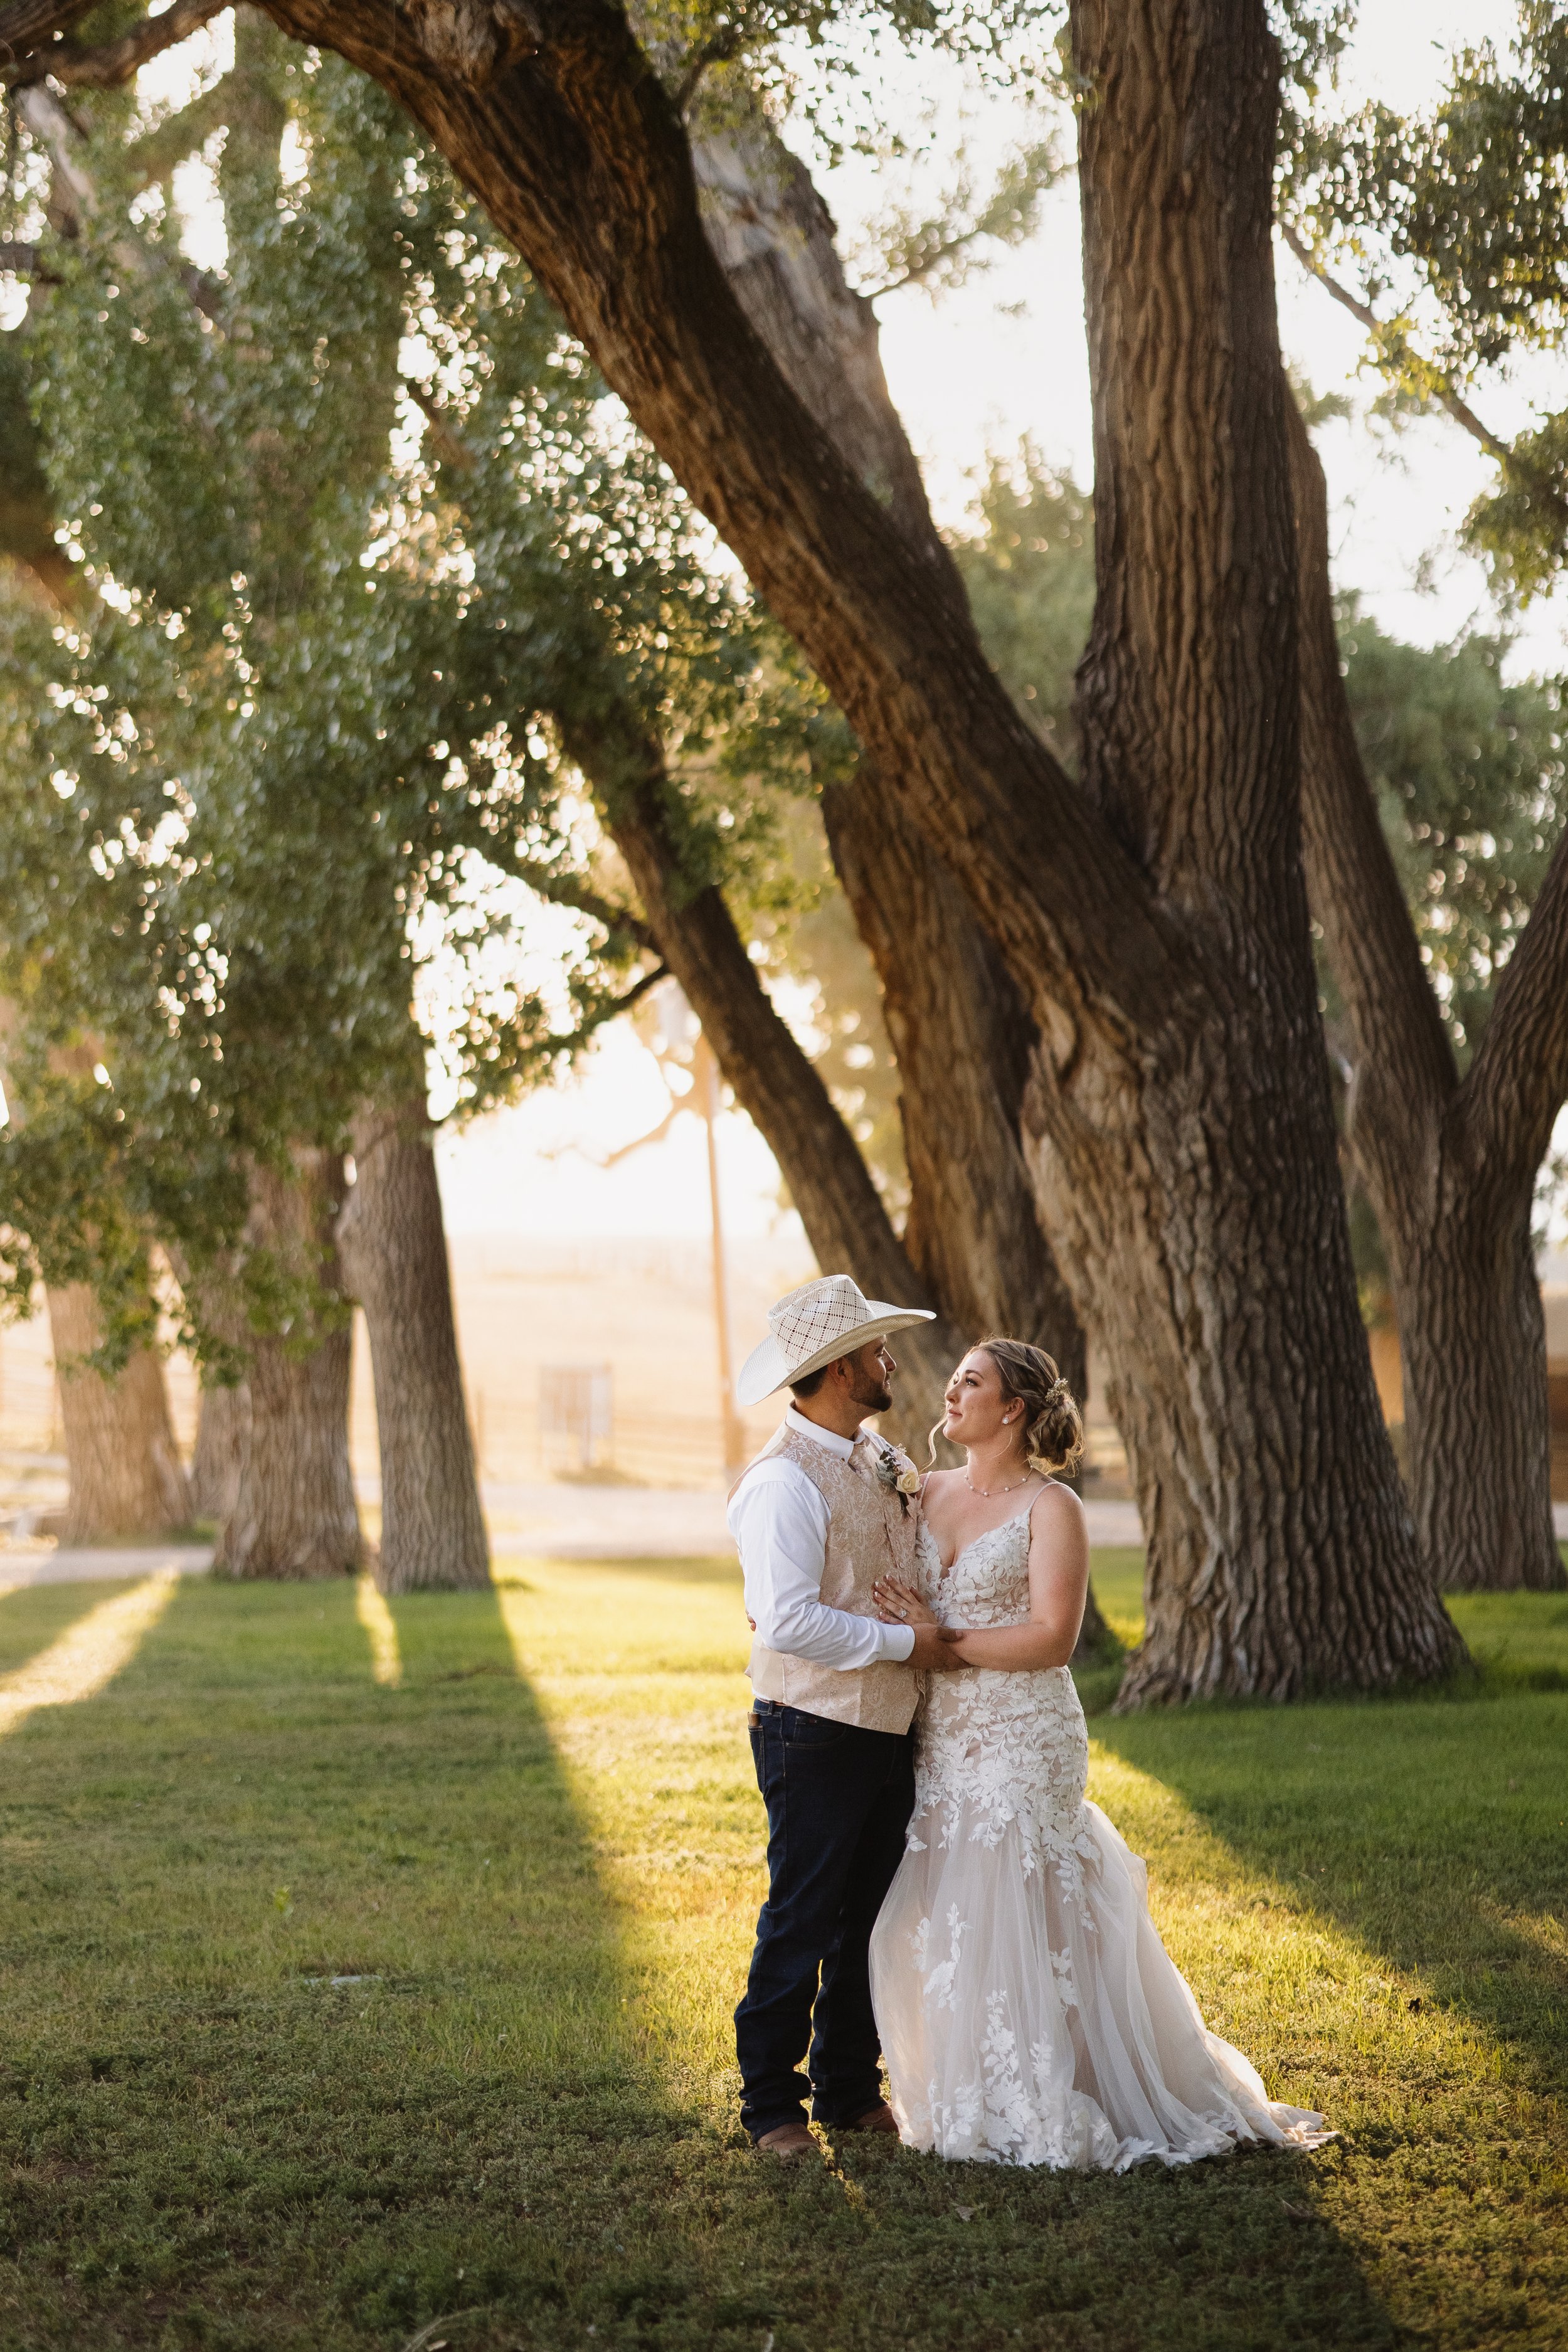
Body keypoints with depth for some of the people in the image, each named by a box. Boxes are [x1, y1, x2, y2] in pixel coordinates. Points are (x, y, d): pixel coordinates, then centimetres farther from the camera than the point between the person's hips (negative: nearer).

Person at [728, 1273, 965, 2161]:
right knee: (802, 1921, 0)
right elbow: (789, 1621, -26)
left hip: (889, 1729, 8)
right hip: (815, 1732, -8)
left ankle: (850, 2090, 27)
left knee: (872, 1918, 15)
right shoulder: (785, 1482, -18)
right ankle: (772, 2105, 12)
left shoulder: (884, 1461, 9)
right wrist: (903, 1644, -18)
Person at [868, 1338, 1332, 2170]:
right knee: (939, 1927, 9)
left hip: (1022, 1742, -6)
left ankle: (1044, 2116, 6)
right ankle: (971, 2100, 23)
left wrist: (942, 1640, -17)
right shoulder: (929, 1493, 10)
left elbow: (1053, 1638, -17)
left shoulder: (1050, 1508, -9)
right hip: (939, 1742, 6)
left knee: (1018, 1925, -5)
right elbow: (885, 1604, 15)